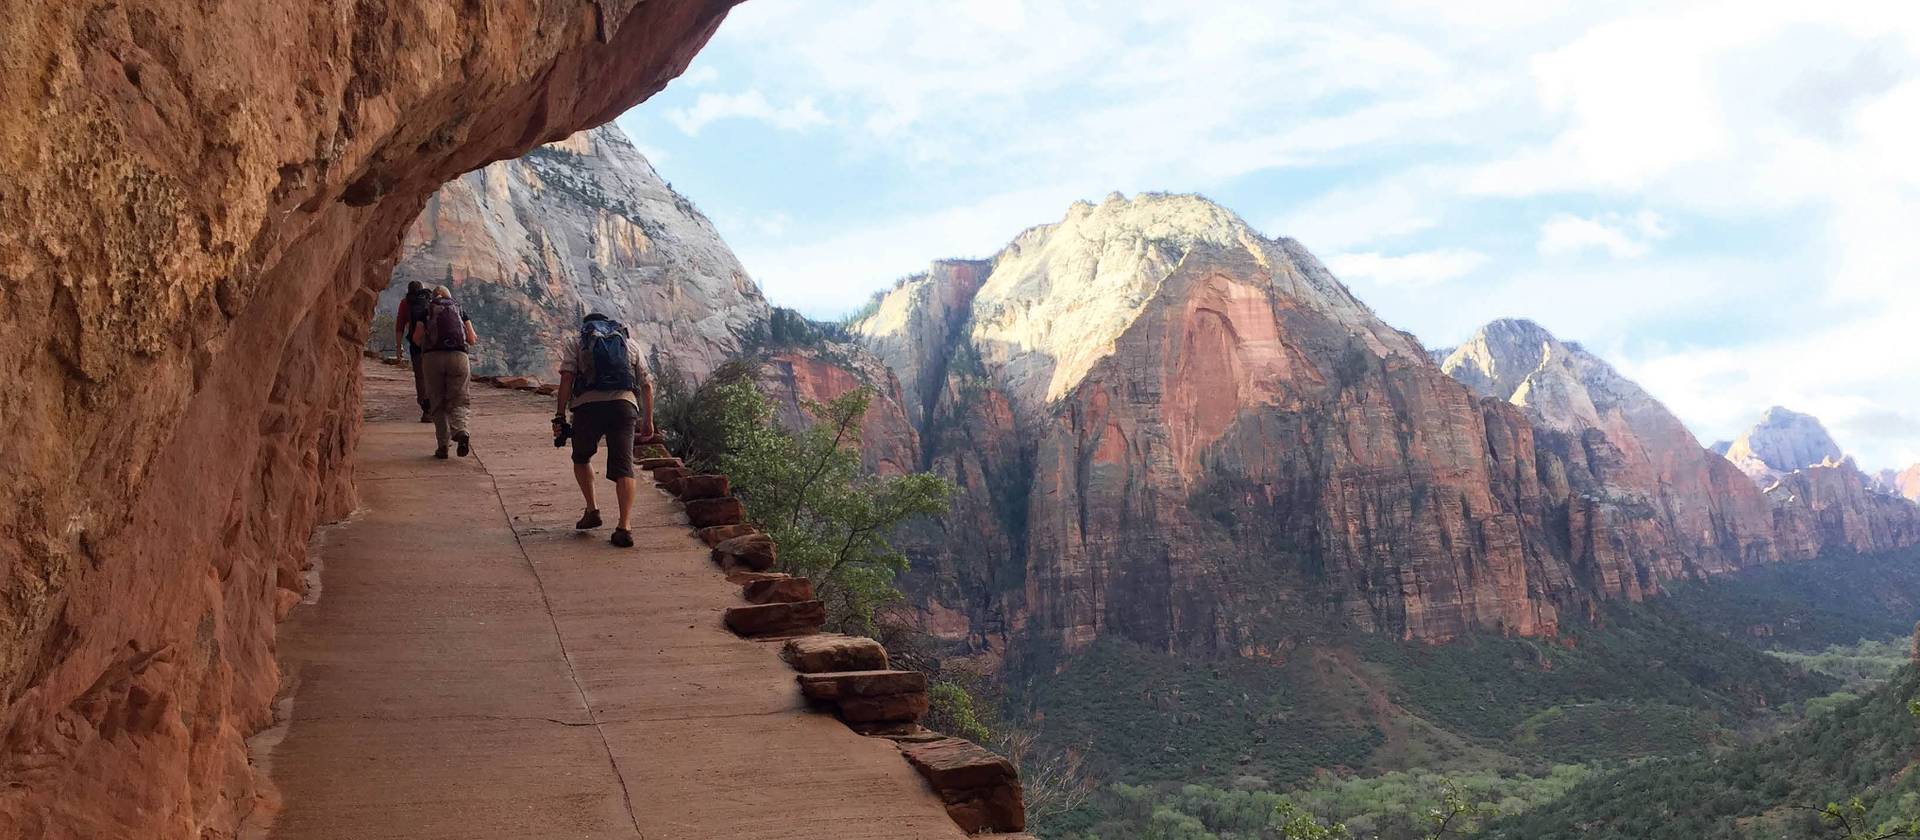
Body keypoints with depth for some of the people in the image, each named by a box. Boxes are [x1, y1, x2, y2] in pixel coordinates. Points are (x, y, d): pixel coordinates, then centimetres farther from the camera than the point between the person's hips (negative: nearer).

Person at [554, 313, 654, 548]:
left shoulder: (576, 342, 20)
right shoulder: (630, 343, 26)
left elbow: (567, 378, 3)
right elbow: (647, 385, 22)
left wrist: (560, 415, 2)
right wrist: (648, 420, 28)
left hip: (588, 405, -1)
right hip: (624, 404, 1)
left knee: (582, 458, 23)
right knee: (623, 467, -3)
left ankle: (592, 511, 16)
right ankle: (624, 527, -16)